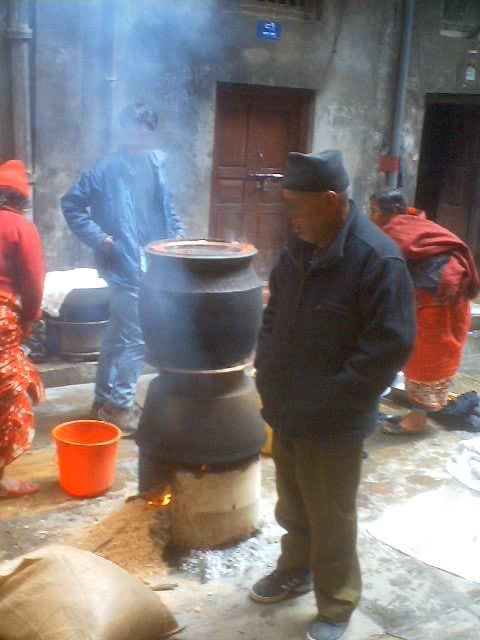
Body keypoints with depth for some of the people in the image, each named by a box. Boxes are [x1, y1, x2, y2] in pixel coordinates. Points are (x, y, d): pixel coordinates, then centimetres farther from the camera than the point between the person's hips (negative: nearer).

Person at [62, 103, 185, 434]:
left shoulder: (157, 165, 10)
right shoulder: (108, 168, -9)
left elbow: (167, 209, 20)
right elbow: (71, 204, -7)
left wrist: (178, 233, 5)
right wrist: (97, 237, -14)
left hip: (154, 264, 7)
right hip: (127, 266, -7)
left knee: (119, 337, 15)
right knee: (135, 339, -6)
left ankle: (105, 403, 27)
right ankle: (120, 407, 7)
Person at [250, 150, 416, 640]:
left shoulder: (378, 260, -21)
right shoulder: (298, 249, 3)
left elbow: (391, 346, -22)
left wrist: (330, 400, -20)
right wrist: (267, 369, 3)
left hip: (333, 425, -7)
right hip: (286, 410, 7)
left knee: (331, 520, 10)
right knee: (292, 505, 24)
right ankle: (295, 570, 48)